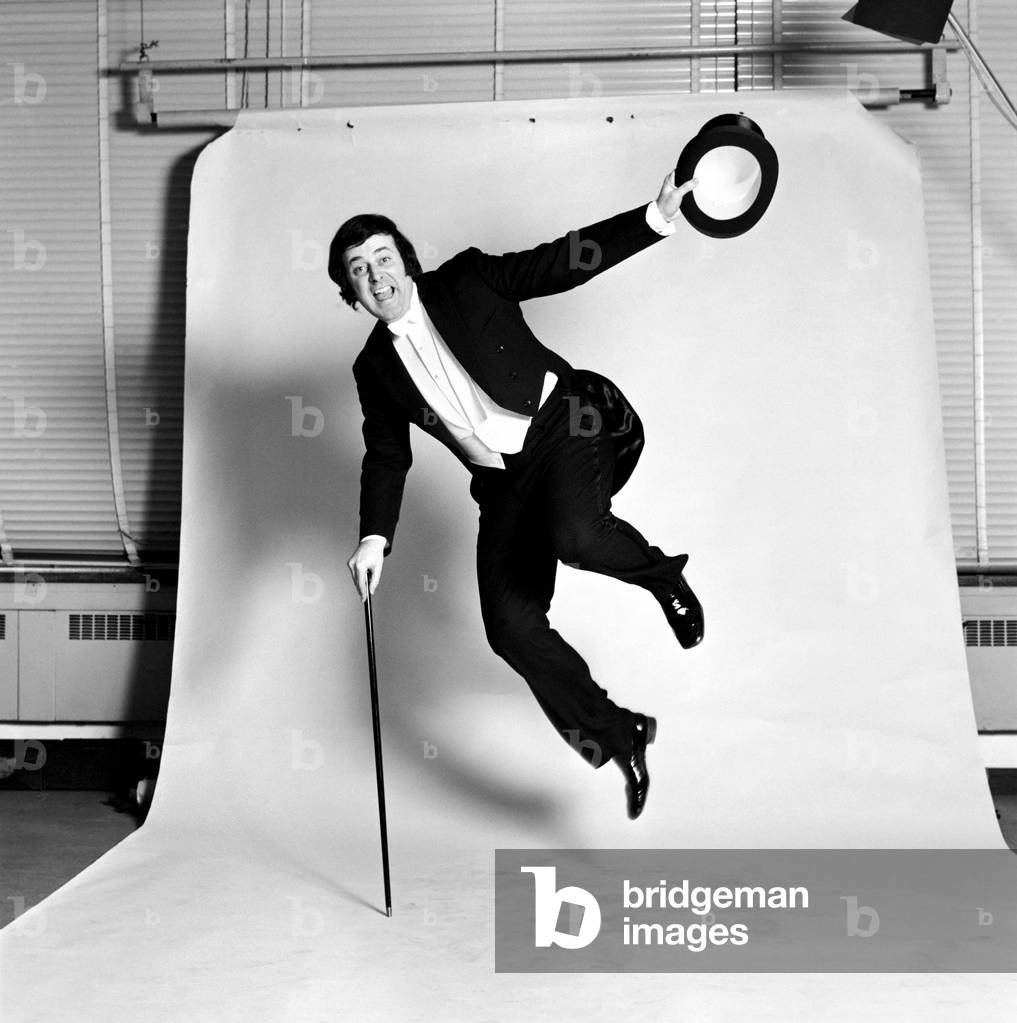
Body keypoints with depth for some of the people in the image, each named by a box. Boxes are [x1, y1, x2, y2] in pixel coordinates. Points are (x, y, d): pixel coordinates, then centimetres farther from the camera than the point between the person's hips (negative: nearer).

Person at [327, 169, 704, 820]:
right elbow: (386, 456, 15)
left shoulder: (466, 280, 2)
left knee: (574, 534, -34)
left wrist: (657, 217, -10)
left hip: (566, 427, -3)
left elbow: (562, 263, -1)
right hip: (504, 482, 4)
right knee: (511, 624, -11)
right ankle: (620, 741, 4)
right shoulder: (376, 369, 10)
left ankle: (662, 575, 1)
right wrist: (375, 536, 2)